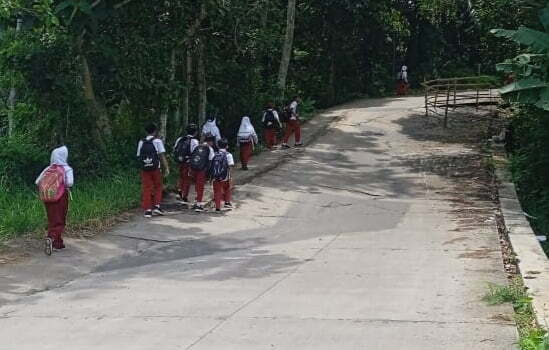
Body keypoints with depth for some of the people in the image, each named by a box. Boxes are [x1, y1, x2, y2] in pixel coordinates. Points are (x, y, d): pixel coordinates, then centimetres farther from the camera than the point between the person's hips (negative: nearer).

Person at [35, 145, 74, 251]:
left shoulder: (48, 169, 3)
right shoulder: (66, 169, -8)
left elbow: (37, 182, -1)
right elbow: (69, 183, -20)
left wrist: (47, 187, 13)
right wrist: (66, 187, 1)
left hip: (48, 199, 4)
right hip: (61, 198, -4)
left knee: (52, 220, 15)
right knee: (59, 220, 2)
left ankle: (58, 243, 21)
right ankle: (52, 237, -23)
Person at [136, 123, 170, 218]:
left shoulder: (141, 142, 9)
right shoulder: (157, 141, -2)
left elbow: (139, 156, 7)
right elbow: (162, 155, -7)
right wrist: (166, 168, -7)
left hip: (144, 169, 3)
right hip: (156, 168, -3)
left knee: (146, 189, 4)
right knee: (158, 187, 14)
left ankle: (147, 210, 2)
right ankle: (156, 206, 4)